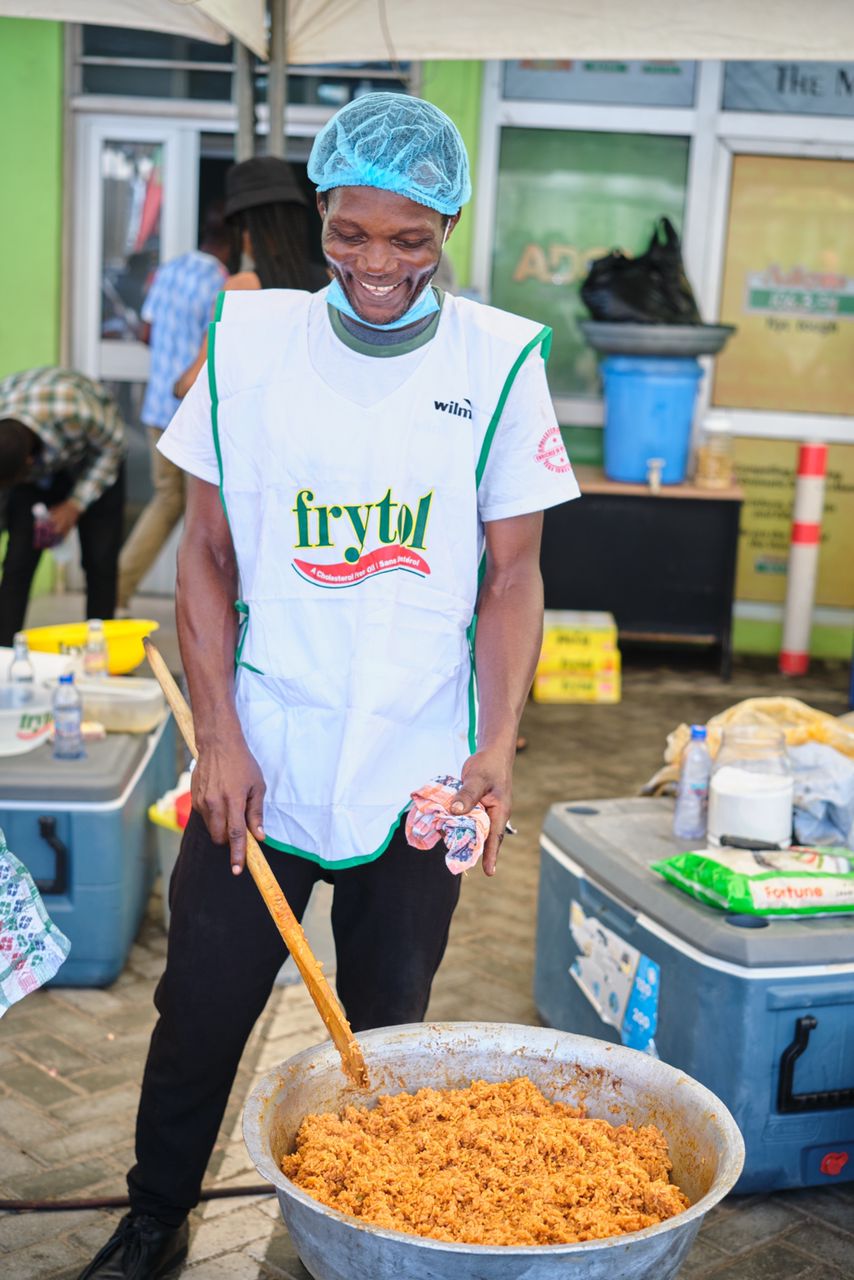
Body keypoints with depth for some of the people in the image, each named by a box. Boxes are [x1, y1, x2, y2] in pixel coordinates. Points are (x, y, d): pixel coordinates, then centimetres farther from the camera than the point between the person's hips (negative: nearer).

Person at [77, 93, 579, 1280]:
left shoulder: (501, 359, -4)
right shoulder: (250, 339, -2)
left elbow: (514, 576, -1)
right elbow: (208, 556, 2)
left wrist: (497, 750, -12)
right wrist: (218, 736, -6)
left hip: (418, 772, 0)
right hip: (260, 766, 1)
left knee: (387, 1029, 14)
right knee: (200, 1011, 10)